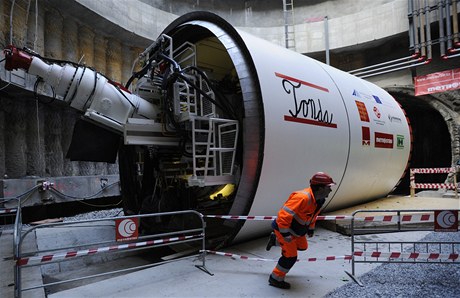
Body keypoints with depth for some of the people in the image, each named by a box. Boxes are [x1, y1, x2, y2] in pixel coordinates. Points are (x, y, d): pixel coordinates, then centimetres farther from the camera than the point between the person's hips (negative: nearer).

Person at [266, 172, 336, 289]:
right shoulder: (302, 198, -36)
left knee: (302, 246, 22)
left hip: (297, 230, 9)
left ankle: (275, 239, 34)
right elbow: (284, 215, -36)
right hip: (284, 228, -9)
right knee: (290, 256, -4)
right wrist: (286, 235, -30)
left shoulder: (320, 199, -4)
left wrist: (311, 228, 20)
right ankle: (275, 279, 17)